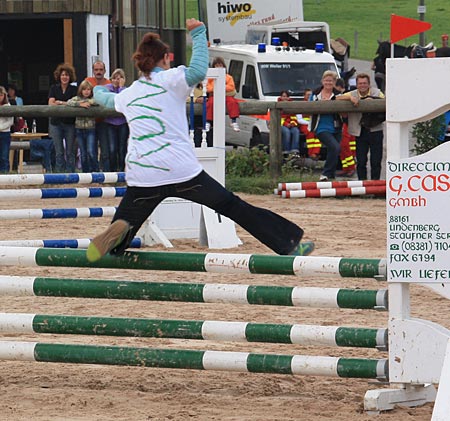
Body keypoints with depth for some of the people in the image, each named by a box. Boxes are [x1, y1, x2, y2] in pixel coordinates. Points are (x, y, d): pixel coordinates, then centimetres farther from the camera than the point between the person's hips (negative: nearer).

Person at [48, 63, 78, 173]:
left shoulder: (74, 89, 5)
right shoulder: (54, 88, 9)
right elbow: (51, 103, -3)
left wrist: (60, 103, -10)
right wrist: (67, 104, -12)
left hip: (70, 123, -1)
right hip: (56, 122, 1)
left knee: (70, 151, -1)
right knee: (59, 152, 2)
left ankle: (70, 172, 3)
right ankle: (59, 173, 6)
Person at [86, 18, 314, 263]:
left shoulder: (126, 96, 20)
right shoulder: (170, 78, 5)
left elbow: (104, 98, 43)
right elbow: (197, 72, -16)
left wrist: (99, 90, 68)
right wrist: (198, 34, -2)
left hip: (142, 179, 2)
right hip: (182, 173, -2)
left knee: (115, 247, 5)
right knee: (234, 207, 12)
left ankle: (118, 232, -30)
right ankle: (289, 244, 12)